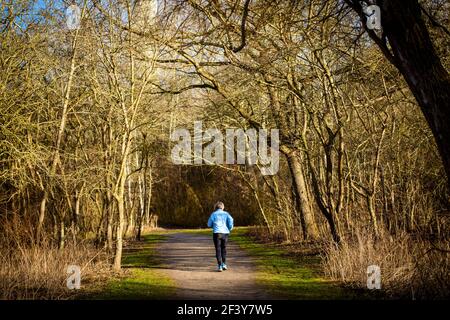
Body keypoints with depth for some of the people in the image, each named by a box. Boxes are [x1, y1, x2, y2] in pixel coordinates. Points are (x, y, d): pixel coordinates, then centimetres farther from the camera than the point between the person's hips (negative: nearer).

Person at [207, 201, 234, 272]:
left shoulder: (213, 214, 5)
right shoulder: (226, 214, 9)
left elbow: (209, 224, 8)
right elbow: (230, 220, -7)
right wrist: (230, 228, 9)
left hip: (217, 233, -2)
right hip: (225, 233, 2)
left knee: (218, 250, 1)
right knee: (224, 249, 18)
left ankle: (219, 266, -5)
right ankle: (224, 264, 15)